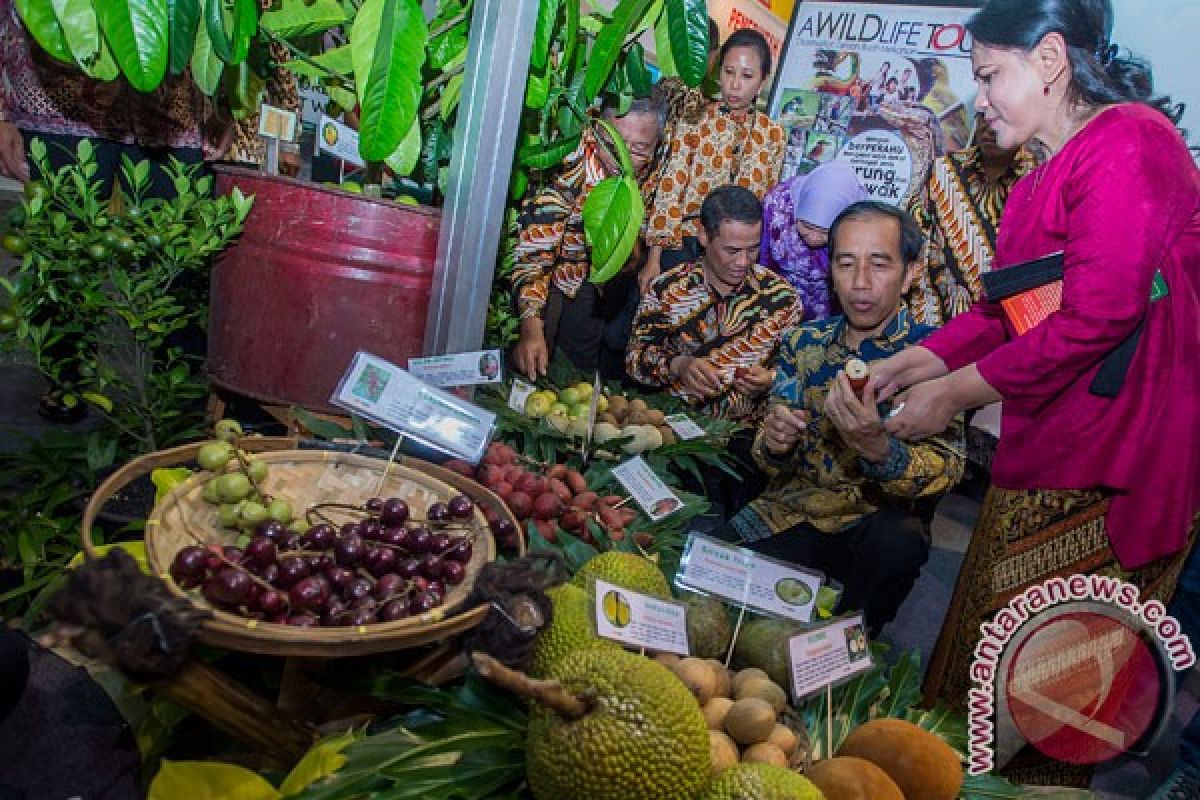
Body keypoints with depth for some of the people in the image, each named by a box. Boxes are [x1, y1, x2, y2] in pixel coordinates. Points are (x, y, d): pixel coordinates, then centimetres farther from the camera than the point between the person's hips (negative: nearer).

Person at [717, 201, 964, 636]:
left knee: (899, 539, -35)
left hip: (877, 522, -2)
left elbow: (946, 471, -14)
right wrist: (774, 444, -16)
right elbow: (774, 466, 9)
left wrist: (877, 447, -35)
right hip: (791, 512, 2)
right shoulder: (805, 342, 6)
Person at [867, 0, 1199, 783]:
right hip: (1041, 450, 10)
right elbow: (1002, 309, 15)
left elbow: (1097, 317, -23)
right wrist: (900, 368, 7)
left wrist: (952, 394, -15)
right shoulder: (1047, 175, 17)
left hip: (1106, 467, -10)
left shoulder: (1128, 139, -15)